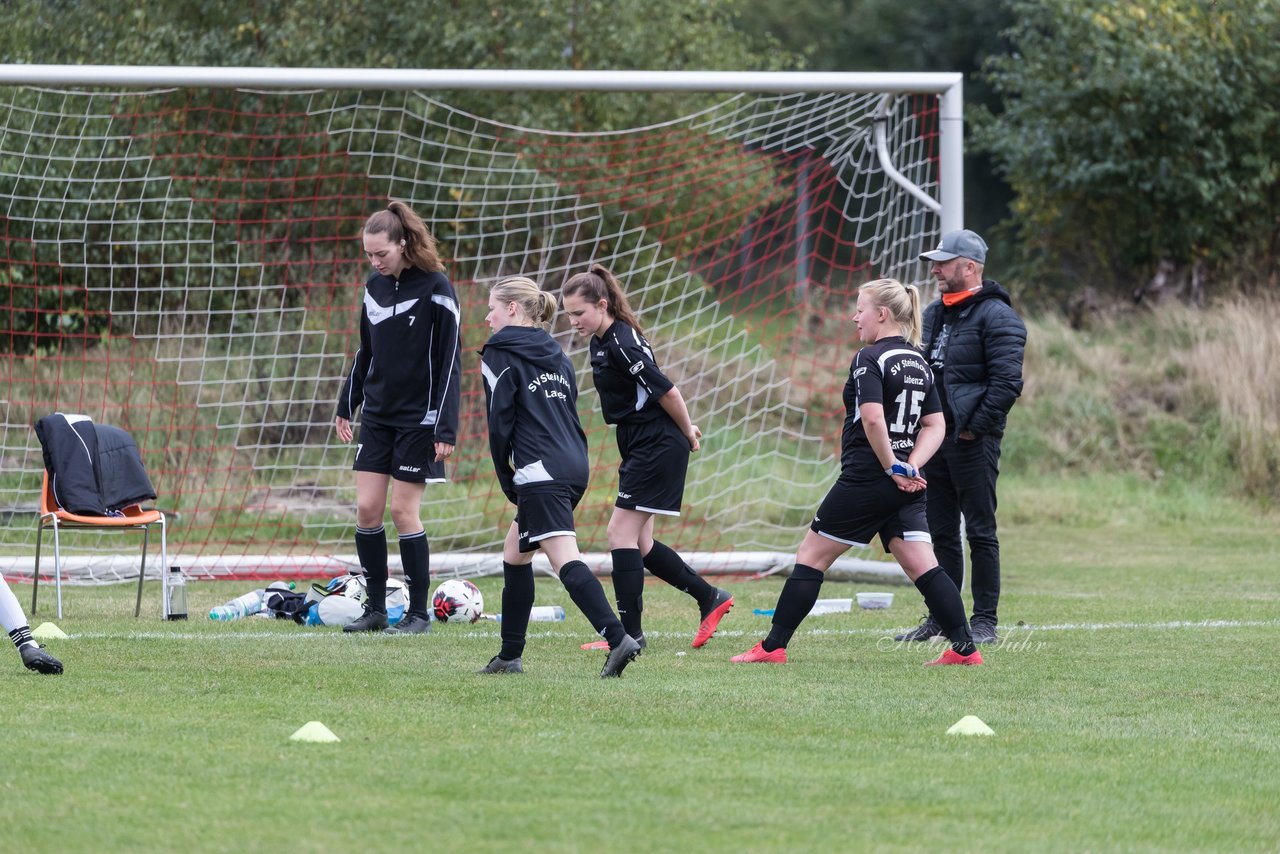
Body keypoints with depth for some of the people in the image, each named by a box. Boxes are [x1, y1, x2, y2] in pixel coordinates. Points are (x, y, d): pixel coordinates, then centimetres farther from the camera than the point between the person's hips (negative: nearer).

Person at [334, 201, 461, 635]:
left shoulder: (436, 290, -12)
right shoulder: (375, 287, 6)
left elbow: (450, 362, -12)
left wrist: (446, 429, -16)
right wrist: (346, 406, 17)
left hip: (418, 419, -6)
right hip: (377, 416, 6)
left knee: (404, 511, -6)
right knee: (366, 508, 0)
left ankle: (419, 612, 4)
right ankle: (375, 608, 9)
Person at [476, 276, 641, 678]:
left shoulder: (500, 354, -2)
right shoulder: (556, 354, 21)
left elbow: (500, 422, -7)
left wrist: (505, 476, 6)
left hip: (541, 474, -9)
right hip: (575, 467, 9)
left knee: (565, 561, -16)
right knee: (515, 554, 20)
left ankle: (617, 638, -32)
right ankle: (510, 656, 22)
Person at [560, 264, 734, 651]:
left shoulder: (623, 344, -21)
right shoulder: (602, 342, 10)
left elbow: (666, 391, -20)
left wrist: (687, 433, -6)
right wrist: (685, 431, 13)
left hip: (658, 447, -10)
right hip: (639, 447, 10)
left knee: (621, 535, -9)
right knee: (639, 543, 12)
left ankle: (630, 632, -5)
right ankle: (710, 598, 23)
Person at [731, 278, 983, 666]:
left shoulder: (870, 358, -11)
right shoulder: (918, 362, 14)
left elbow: (872, 418, -23)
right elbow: (935, 426, 11)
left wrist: (893, 468, -14)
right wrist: (910, 466, -2)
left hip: (866, 479, -7)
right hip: (906, 488, 7)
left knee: (811, 557, 2)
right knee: (923, 565, 2)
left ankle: (772, 646, 5)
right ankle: (964, 647, -8)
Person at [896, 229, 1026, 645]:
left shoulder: (995, 316, -10)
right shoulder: (935, 313, 16)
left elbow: (1007, 382, -17)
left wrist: (975, 427, -17)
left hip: (973, 440, -8)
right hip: (934, 438, 8)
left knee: (980, 532, -4)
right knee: (940, 531, 11)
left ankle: (985, 622, -1)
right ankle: (941, 617, 17)